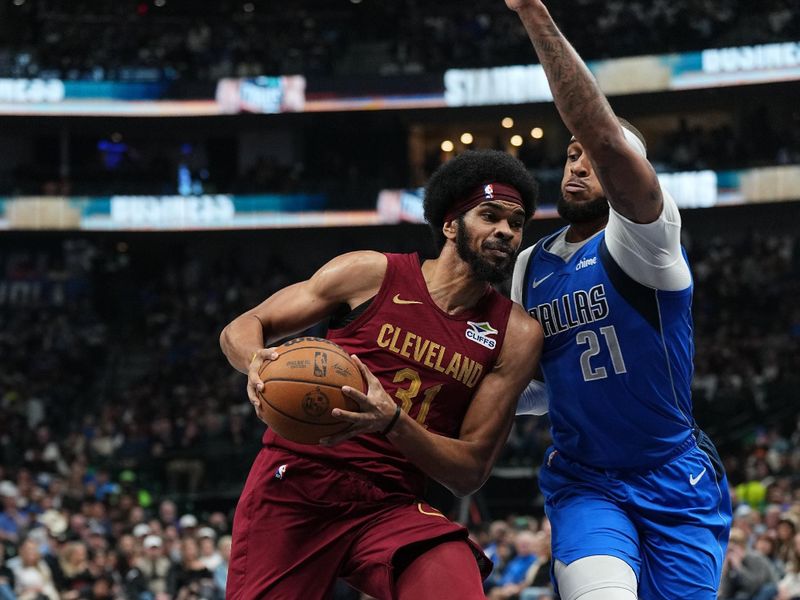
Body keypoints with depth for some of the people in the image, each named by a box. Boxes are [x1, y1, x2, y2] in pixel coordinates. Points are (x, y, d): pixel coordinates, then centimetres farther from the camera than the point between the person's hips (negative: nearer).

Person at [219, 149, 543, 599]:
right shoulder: (371, 274, 3)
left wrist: (393, 422, -19)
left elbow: (472, 471, 1)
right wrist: (257, 361, -17)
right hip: (296, 480, -1)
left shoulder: (515, 334, 5)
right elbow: (242, 329, 9)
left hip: (391, 506, 1)